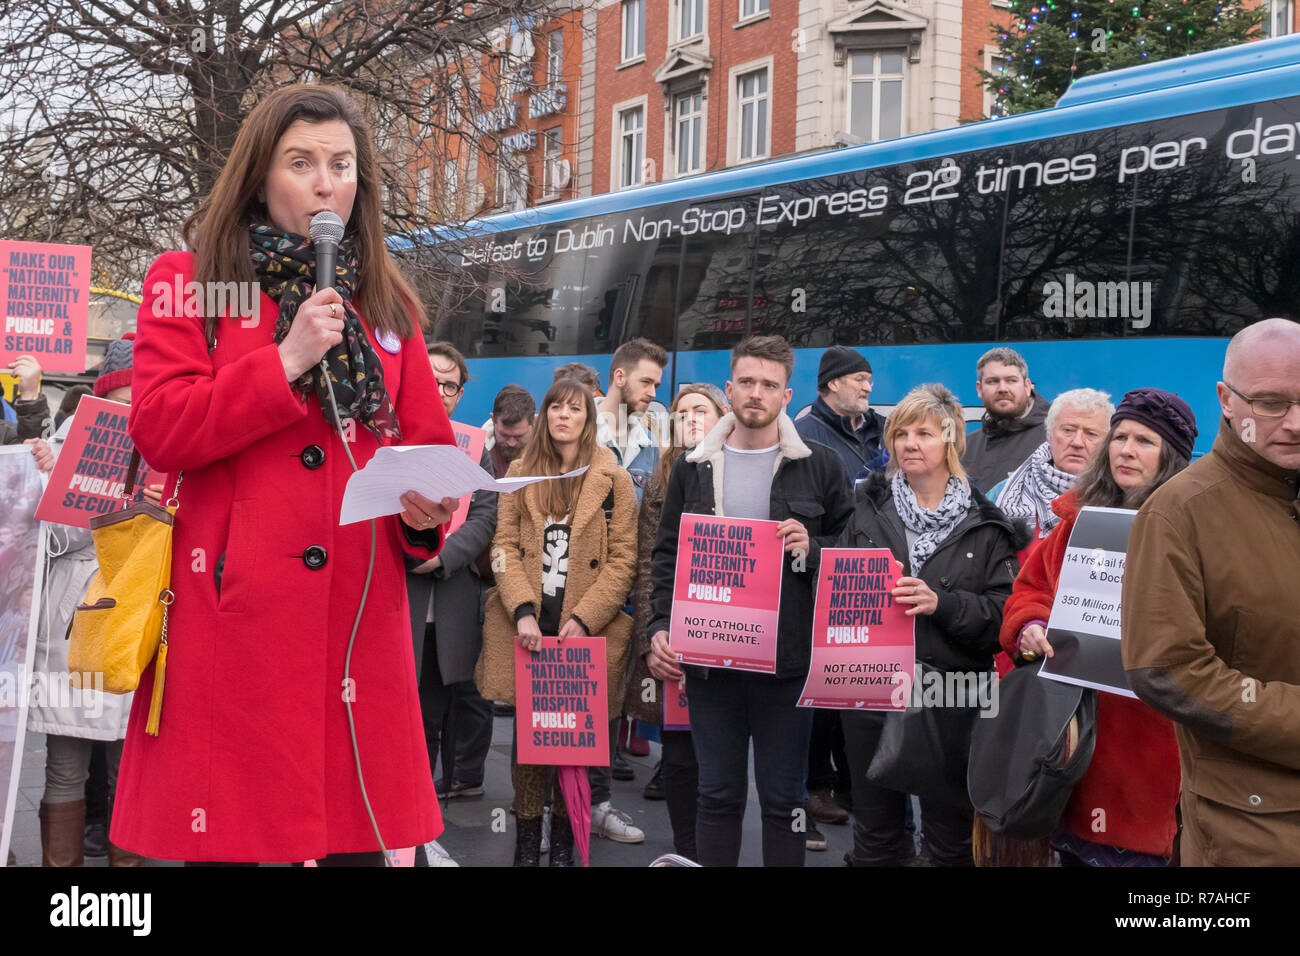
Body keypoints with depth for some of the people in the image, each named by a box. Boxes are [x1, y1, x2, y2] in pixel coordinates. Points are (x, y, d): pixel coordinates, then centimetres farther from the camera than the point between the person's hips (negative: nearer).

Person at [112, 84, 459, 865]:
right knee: (225, 832, 1)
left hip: (359, 616, 3)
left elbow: (428, 442, 16)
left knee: (360, 837, 5)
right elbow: (158, 431, -5)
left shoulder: (388, 303, 17)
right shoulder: (188, 281, 6)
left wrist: (427, 507, -5)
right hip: (233, 614, -3)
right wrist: (286, 362, -11)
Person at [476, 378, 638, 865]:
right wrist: (522, 610, -10)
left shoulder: (613, 480, 3)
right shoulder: (520, 472, 10)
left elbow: (622, 558, -1)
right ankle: (527, 838, 13)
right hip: (527, 624, 1)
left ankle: (564, 837, 16)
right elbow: (505, 546, 4)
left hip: (586, 628, -1)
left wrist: (584, 619, -11)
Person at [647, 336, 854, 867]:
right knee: (718, 793, 10)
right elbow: (667, 555, 11)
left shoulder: (819, 466, 3)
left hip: (787, 659, -2)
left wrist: (811, 548, -15)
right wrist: (661, 625, -2)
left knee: (783, 798, 6)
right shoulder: (692, 469, 9)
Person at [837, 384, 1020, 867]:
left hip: (951, 696, -2)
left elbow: (1005, 611, -6)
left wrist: (942, 603, -19)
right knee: (874, 834, 12)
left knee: (951, 837, 6)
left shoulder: (984, 524, 1)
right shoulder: (869, 509, 7)